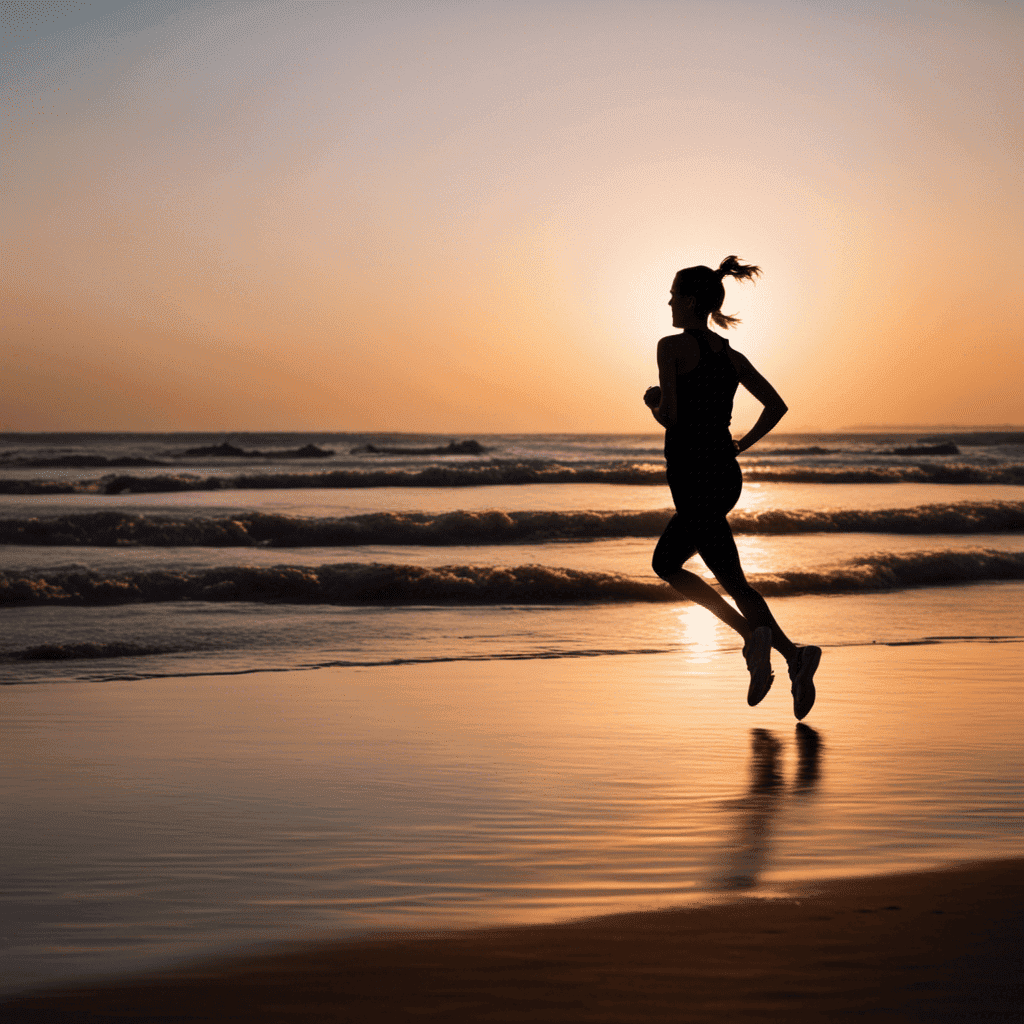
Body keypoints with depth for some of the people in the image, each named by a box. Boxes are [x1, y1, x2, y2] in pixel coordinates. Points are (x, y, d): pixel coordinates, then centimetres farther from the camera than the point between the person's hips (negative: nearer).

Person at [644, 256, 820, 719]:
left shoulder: (672, 346, -6)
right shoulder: (731, 356, 13)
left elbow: (668, 416, -15)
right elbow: (777, 406, 5)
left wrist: (652, 401, 7)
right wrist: (742, 444, 15)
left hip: (693, 476, -7)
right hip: (727, 475, 7)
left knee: (731, 578, -4)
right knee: (666, 564, 16)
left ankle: (793, 654, -19)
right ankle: (757, 637, 3)